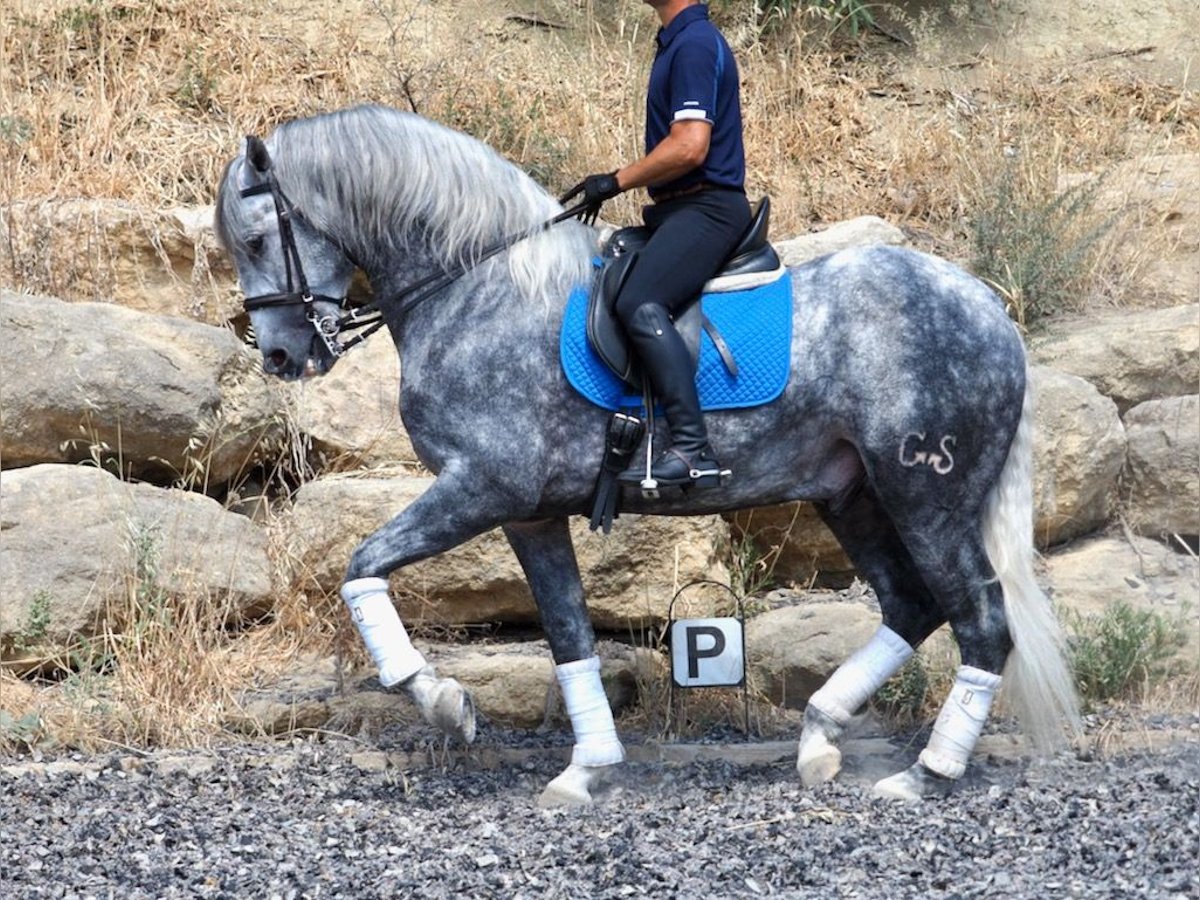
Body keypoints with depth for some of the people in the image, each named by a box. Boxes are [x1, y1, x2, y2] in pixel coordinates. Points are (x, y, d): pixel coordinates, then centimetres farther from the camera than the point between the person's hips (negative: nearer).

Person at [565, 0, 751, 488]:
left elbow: (690, 146, -21)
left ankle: (692, 449, -36)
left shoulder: (695, 45, -14)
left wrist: (616, 181, -14)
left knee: (640, 304, -30)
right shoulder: (678, 41, 18)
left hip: (706, 208, -11)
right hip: (677, 209, 11)